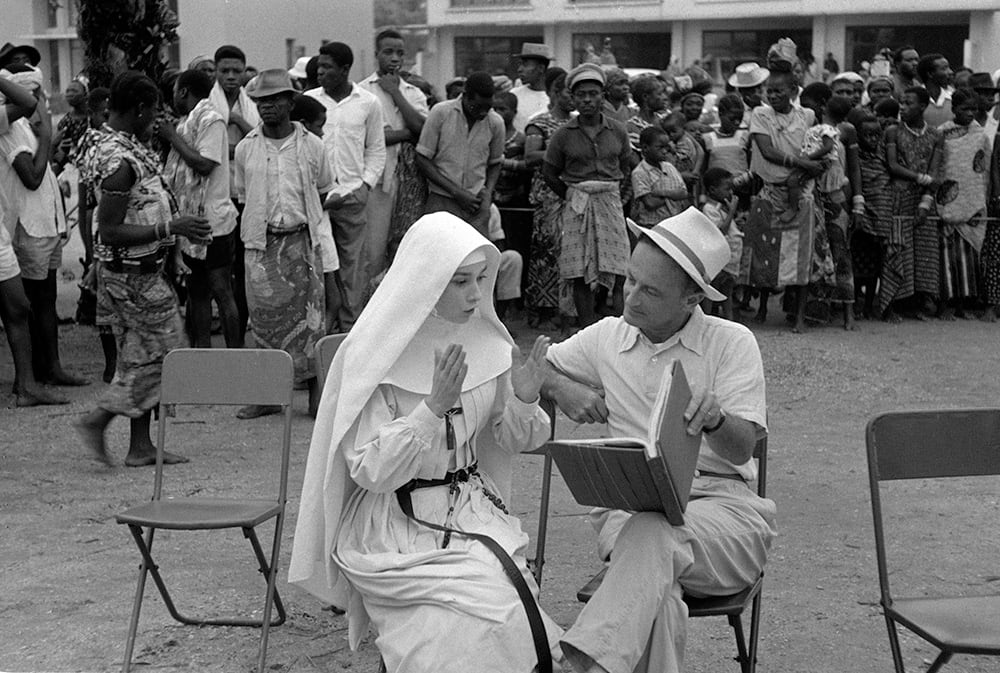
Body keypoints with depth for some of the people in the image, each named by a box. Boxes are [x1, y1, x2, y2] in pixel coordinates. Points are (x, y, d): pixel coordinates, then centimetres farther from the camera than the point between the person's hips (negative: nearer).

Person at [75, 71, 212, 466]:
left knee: (141, 357, 14)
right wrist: (170, 228, -23)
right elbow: (110, 232, -25)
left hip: (132, 272, 10)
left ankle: (141, 446, 20)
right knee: (162, 354, 0)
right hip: (134, 273, -10)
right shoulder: (121, 161, -23)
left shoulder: (107, 144, 9)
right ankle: (97, 420, 4)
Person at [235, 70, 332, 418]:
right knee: (264, 317, 3)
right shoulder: (245, 148, 5)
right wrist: (263, 219, 7)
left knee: (308, 317, -2)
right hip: (261, 243, 1)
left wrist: (300, 216, 7)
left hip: (301, 241, -1)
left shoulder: (311, 146, 2)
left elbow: (324, 191, 13)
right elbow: (243, 195, 15)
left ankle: (317, 393, 5)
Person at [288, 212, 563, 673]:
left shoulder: (486, 340, 1)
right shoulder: (372, 355, -13)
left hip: (472, 510, 4)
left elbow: (511, 442, 10)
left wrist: (524, 401, -12)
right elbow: (371, 471, -18)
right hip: (396, 525, -4)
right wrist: (433, 407, -29)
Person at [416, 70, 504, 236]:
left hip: (477, 205, 2)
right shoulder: (440, 113, -5)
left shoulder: (495, 123, 3)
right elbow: (422, 159, -3)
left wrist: (488, 191, -1)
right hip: (441, 201, -2)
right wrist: (457, 192, -9)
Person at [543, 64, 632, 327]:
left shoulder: (618, 131, 4)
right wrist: (572, 196, 7)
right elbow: (549, 174, 7)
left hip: (611, 202, 1)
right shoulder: (563, 135, -2)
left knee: (619, 275, -7)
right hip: (577, 206, -1)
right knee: (581, 276, -1)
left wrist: (608, 191, 10)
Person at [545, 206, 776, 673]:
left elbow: (741, 448, -9)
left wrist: (713, 419, -33)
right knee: (655, 588, -35)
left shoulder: (732, 343, 2)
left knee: (654, 533, -39)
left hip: (720, 503, -3)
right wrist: (561, 388, 1)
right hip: (627, 504, 3)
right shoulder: (608, 337, 13)